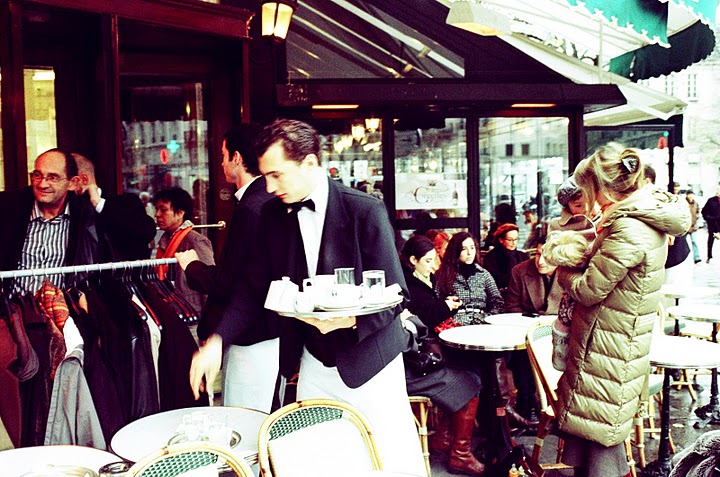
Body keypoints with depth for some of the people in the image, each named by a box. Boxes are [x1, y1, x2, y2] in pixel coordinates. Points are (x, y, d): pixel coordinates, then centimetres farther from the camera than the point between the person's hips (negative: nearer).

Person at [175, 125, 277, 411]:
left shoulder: (249, 210, -20)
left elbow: (226, 283, -20)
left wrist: (192, 265, -1)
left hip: (251, 339, -10)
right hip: (274, 330, 10)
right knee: (269, 425, 19)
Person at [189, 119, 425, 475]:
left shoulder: (365, 211, -15)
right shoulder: (273, 215, 0)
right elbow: (255, 287, 6)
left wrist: (350, 320, -29)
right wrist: (217, 341, -7)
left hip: (368, 361, -4)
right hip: (314, 363, 4)